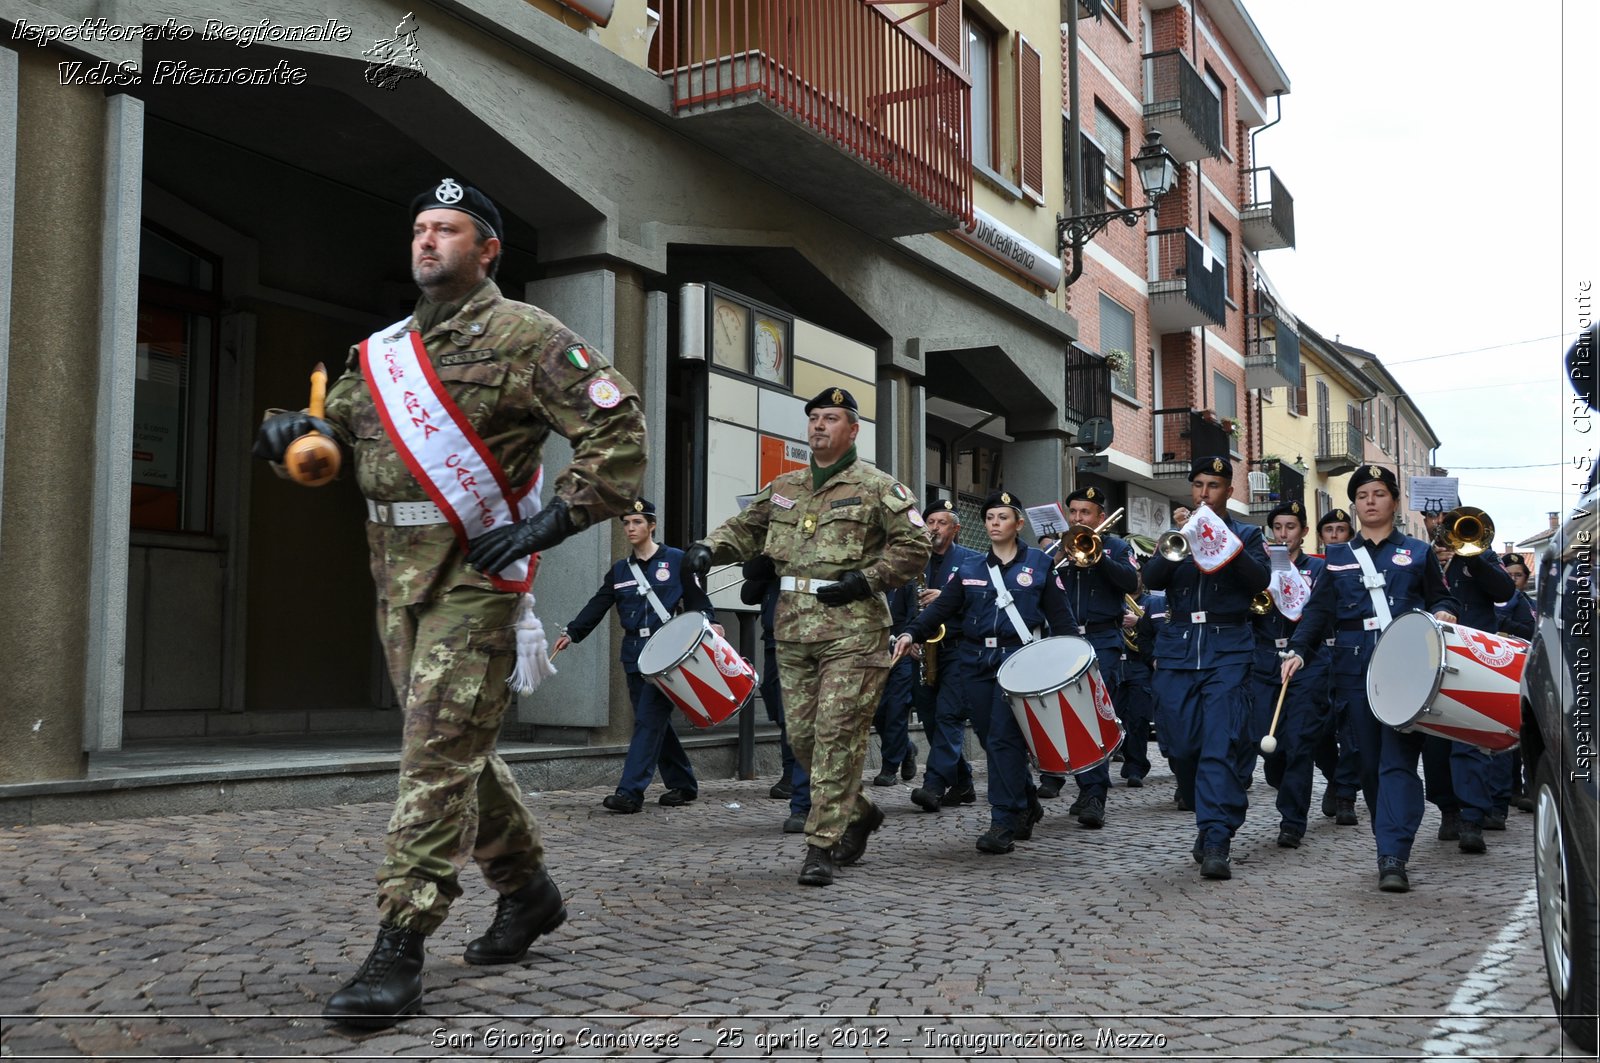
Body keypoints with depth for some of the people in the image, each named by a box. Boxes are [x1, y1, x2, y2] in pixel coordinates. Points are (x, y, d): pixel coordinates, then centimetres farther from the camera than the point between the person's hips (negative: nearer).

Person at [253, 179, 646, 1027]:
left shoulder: (524, 337, -6)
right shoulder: (384, 350, 17)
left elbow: (618, 429, -11)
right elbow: (341, 423, 23)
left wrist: (551, 520, -17)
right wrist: (294, 431, -1)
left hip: (476, 572, -8)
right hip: (397, 571, 8)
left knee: (440, 752, -10)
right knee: (455, 747, 15)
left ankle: (399, 951, -6)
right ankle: (526, 889, 32)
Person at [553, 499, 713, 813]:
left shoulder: (676, 560, 2)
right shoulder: (620, 570, 15)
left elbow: (697, 599, 2)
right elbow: (597, 605, 7)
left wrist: (707, 622, -17)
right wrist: (572, 632, -6)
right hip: (634, 655, 6)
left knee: (649, 720, -12)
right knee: (657, 722, 9)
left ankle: (630, 791, -16)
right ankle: (682, 784, 22)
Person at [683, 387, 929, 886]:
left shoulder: (877, 487, -1)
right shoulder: (783, 488, 16)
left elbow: (914, 546, -4)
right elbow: (744, 528, 21)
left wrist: (864, 581, -14)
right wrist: (708, 547, 0)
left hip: (852, 632, -6)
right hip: (794, 631, 6)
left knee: (837, 735, -9)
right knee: (802, 735, 8)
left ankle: (821, 846, -4)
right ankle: (859, 812, 30)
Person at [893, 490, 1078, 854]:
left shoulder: (1039, 564, 5)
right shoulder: (970, 569, 12)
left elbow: (1060, 616, 3)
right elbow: (941, 607, 3)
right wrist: (912, 633, -14)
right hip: (977, 662, 4)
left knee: (1003, 739, -12)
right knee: (990, 740, 7)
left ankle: (1004, 823, -7)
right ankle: (1027, 804, 28)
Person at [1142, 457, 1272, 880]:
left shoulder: (1245, 535, 12)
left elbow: (1260, 580, -6)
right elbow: (1151, 579, 0)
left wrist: (1226, 543, -19)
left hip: (1227, 650, -3)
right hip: (1177, 651, 3)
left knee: (1221, 746, -14)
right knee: (1182, 746, 0)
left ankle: (1216, 844, -16)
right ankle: (1207, 819, 24)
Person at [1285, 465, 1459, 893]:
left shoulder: (1418, 553, 13)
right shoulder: (1338, 557, 15)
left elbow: (1441, 598, 17)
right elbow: (1318, 609, 10)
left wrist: (1443, 614, -8)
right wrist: (1298, 650, -5)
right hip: (1355, 668, 2)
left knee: (1398, 759, -11)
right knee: (1370, 760, 3)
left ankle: (1392, 857, -18)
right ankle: (1388, 841, 15)